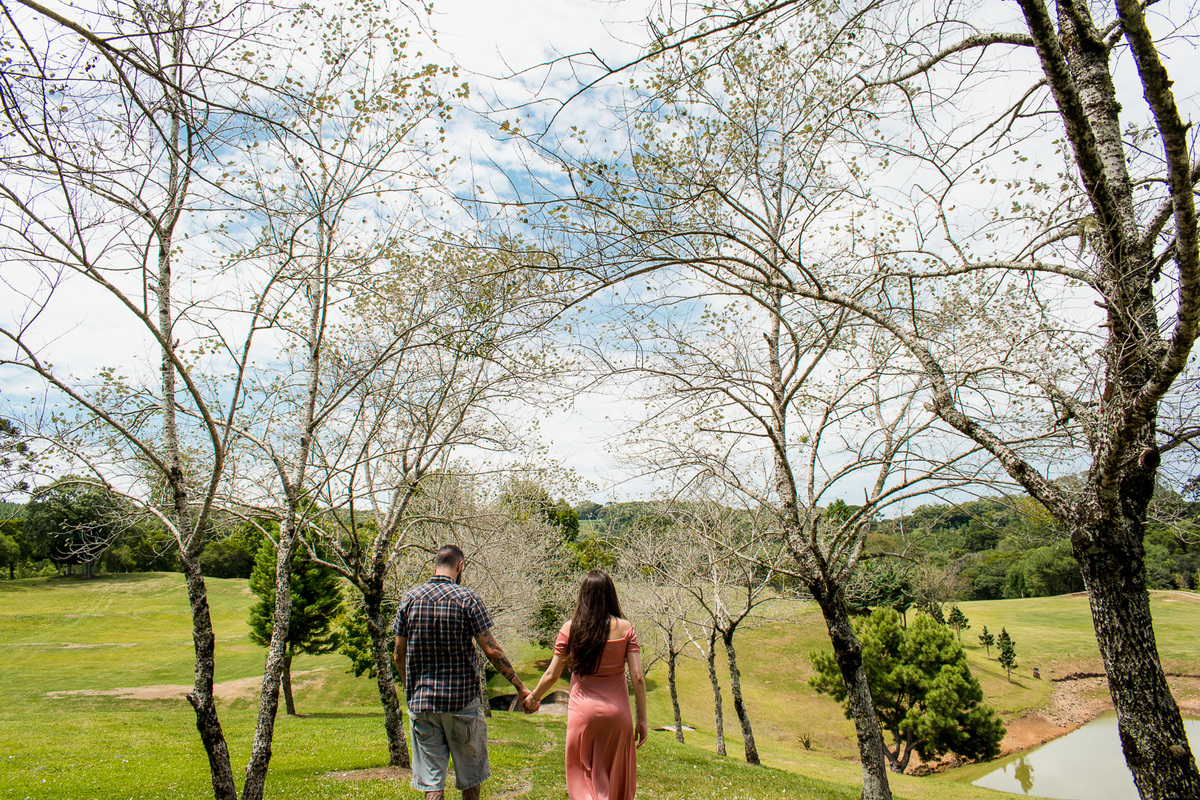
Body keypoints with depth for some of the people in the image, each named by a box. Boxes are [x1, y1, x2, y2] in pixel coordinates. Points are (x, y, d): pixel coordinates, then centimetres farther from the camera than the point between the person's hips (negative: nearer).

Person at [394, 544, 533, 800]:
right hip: (462, 699, -2)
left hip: (421, 702, 3)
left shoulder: (409, 599, 1)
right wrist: (520, 686, -5)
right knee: (470, 775, 17)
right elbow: (491, 651, -12)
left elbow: (399, 656, 6)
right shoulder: (467, 599, -9)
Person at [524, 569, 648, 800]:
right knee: (616, 781, 20)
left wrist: (533, 698, 18)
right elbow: (637, 677, -8)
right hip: (617, 712, 1)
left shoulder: (570, 628, -5)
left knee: (584, 779, 13)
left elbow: (551, 675, 0)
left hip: (582, 712, 0)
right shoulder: (624, 628, -6)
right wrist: (642, 719, 1)